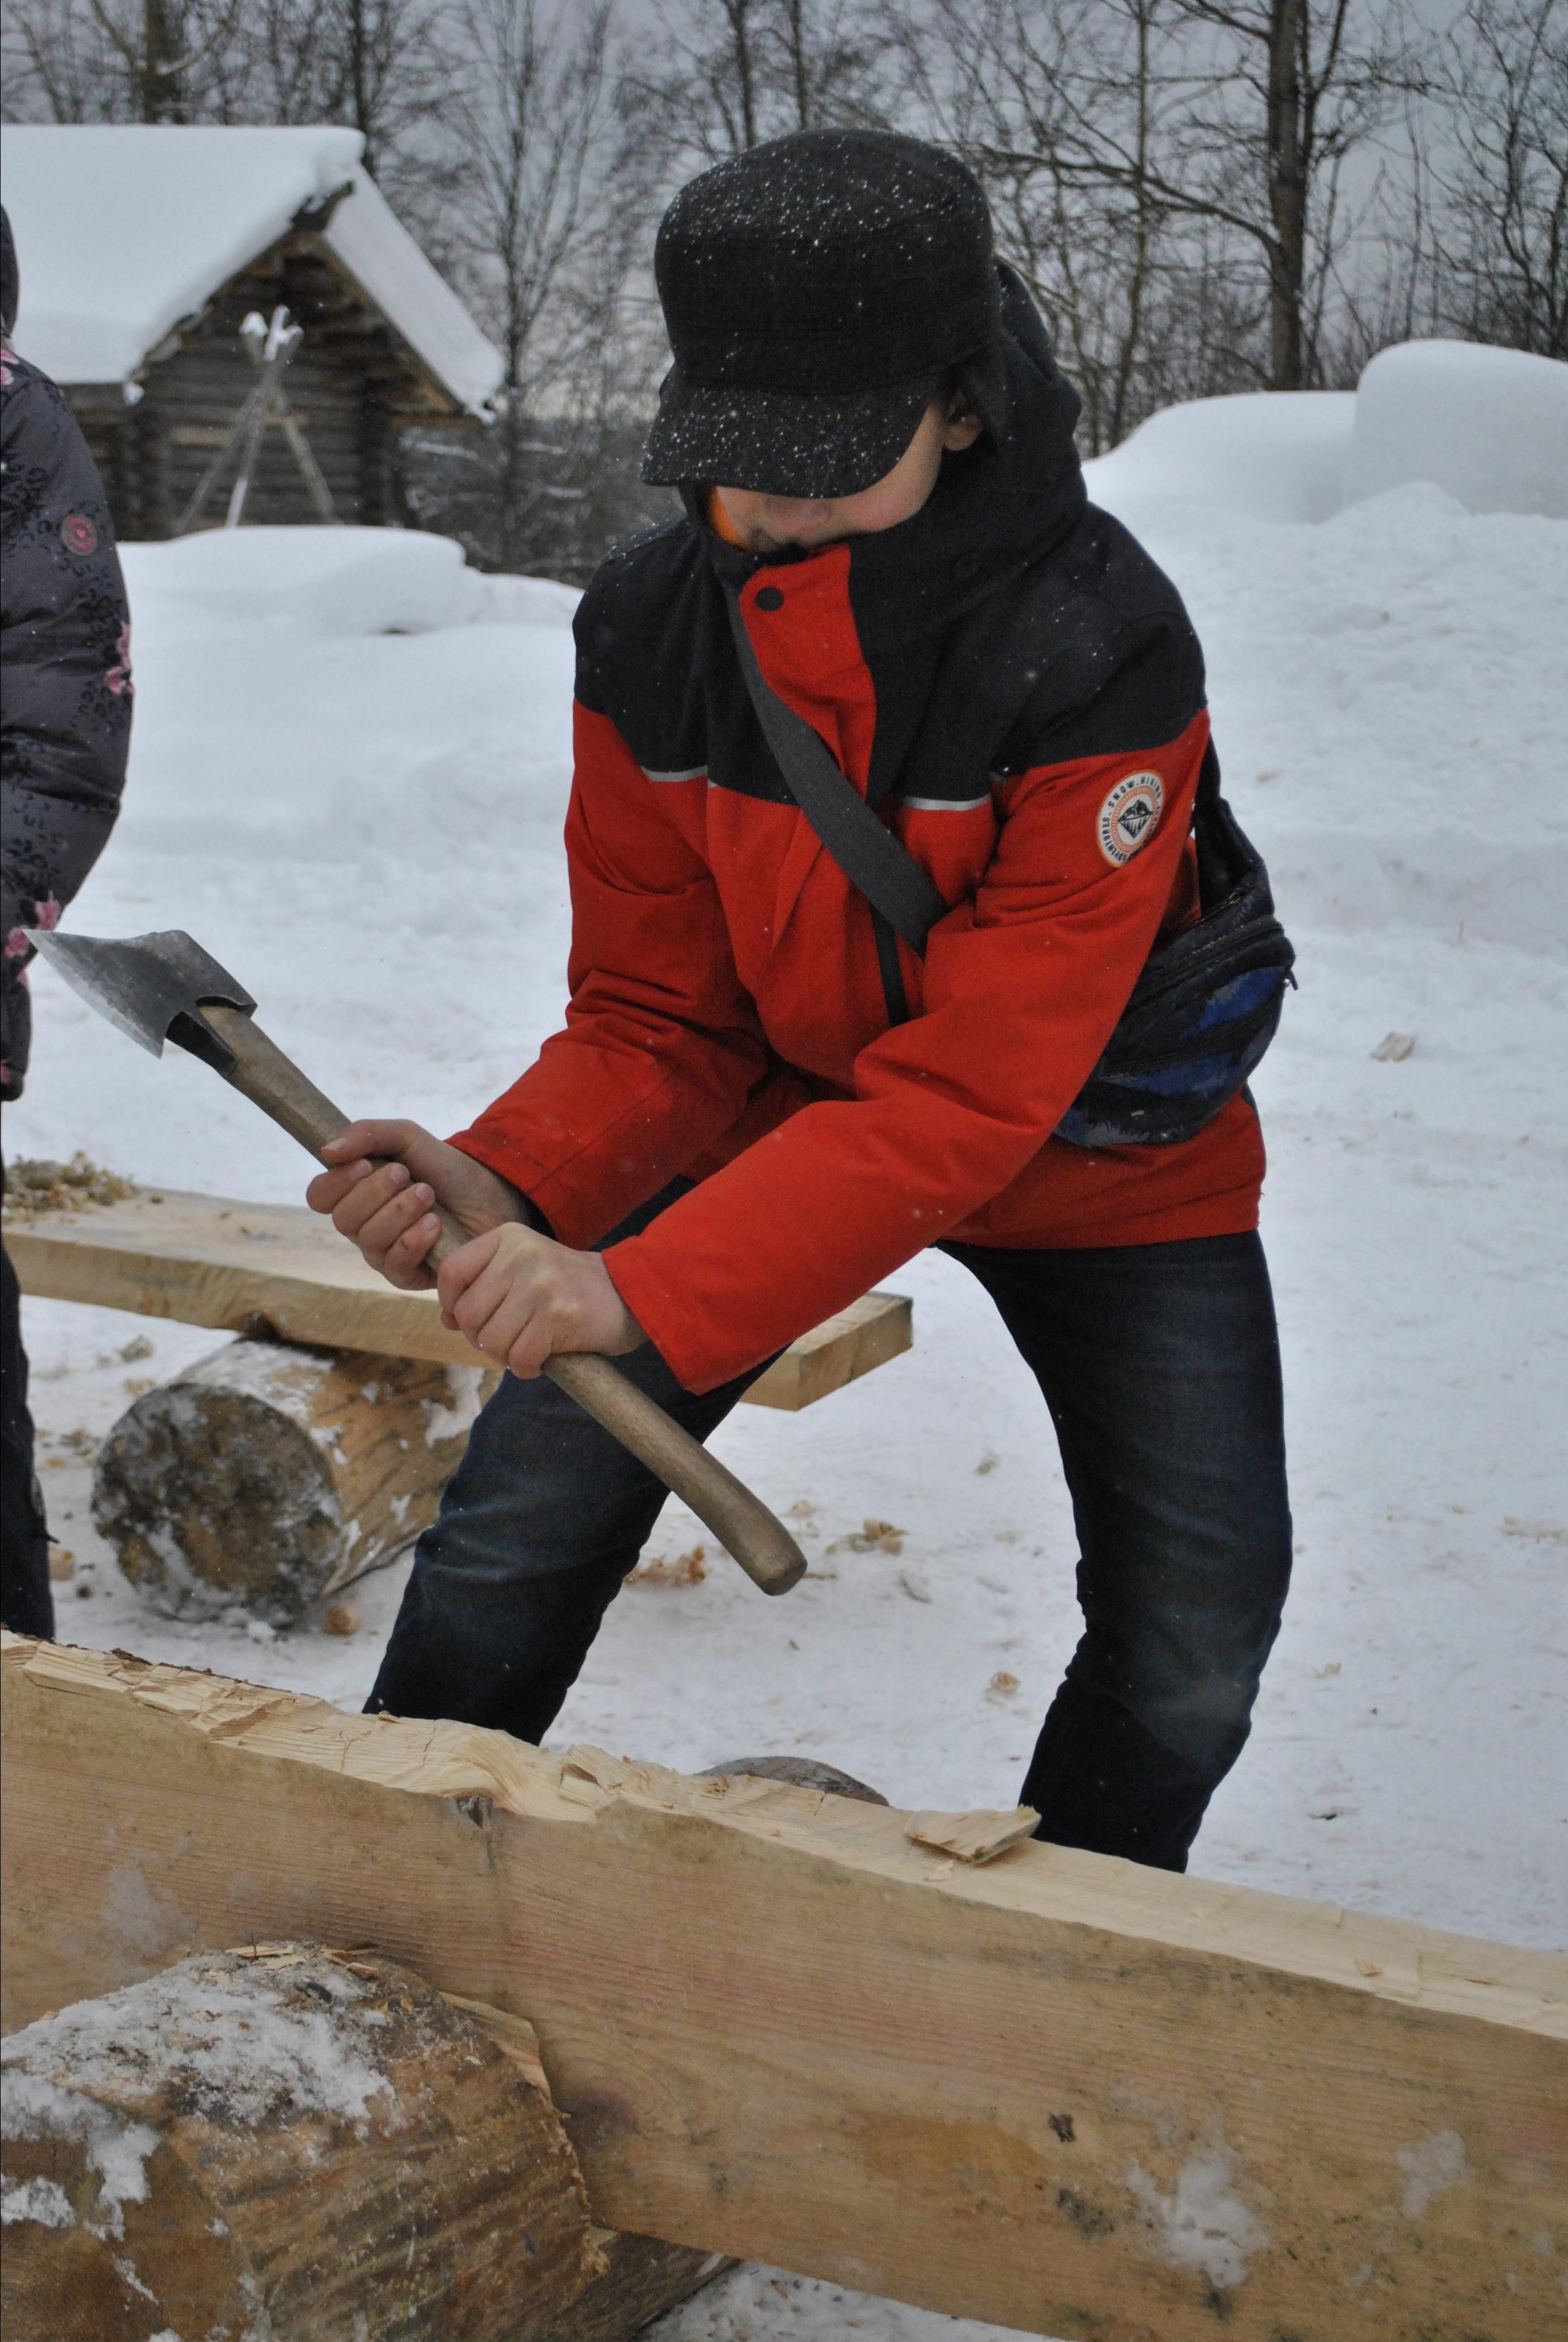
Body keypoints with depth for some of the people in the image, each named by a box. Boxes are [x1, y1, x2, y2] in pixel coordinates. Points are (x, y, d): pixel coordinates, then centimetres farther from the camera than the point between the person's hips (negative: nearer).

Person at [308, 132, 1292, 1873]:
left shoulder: (1100, 652, -32)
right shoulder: (648, 636, -18)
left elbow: (969, 1089, -35)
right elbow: (656, 1022, -12)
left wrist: (650, 1289, -45)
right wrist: (507, 1189, -34)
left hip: (1100, 1157, -2)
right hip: (772, 1110, 3)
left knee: (1196, 1635, -7)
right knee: (512, 1540, -5)